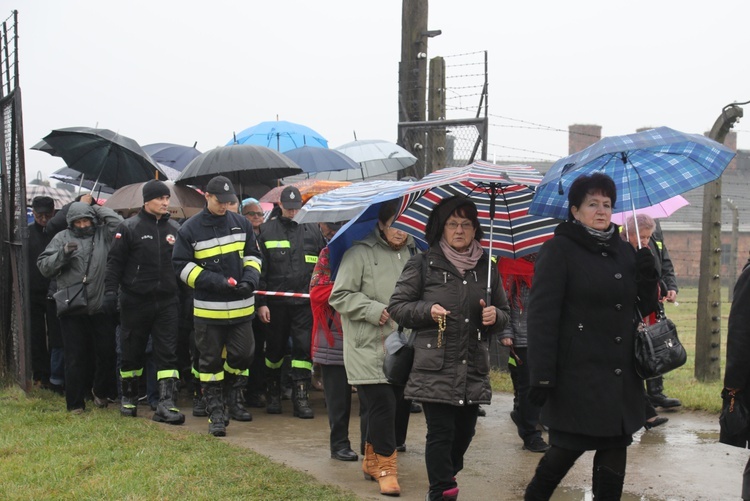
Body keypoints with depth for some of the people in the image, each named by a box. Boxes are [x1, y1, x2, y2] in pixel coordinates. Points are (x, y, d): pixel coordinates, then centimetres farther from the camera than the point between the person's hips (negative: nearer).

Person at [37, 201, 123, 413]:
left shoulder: (103, 234, 6)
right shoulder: (62, 238, 5)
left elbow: (120, 223, -12)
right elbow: (44, 266, 1)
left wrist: (98, 210, -1)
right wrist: (63, 253, -15)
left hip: (102, 307, 1)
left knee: (106, 352, 8)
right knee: (75, 356, 4)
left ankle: (101, 391, 31)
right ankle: (75, 403, 13)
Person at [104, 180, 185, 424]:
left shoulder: (175, 229, 8)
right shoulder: (129, 228, -3)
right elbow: (114, 263, -2)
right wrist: (111, 292, -11)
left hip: (167, 302, 2)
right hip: (135, 302, -2)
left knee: (168, 354, -6)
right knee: (132, 353, 10)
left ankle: (166, 404, -9)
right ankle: (129, 397, 28)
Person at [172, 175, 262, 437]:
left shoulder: (241, 224, 6)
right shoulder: (190, 229, -5)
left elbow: (253, 256, 14)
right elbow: (181, 265, -3)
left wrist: (250, 278, -7)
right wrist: (214, 281, -15)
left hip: (241, 306, 3)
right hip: (207, 308, -3)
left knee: (243, 354, 7)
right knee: (210, 360, 4)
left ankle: (234, 400, 30)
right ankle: (215, 412, 11)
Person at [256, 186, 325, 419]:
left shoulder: (313, 231, 8)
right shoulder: (266, 231, 4)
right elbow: (259, 269, 2)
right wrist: (261, 302, -3)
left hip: (305, 301, 1)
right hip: (276, 301, 0)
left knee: (304, 347, -5)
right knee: (275, 348, 10)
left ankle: (301, 396, 0)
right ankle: (273, 393, 26)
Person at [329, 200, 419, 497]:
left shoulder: (412, 254, 10)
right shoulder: (361, 253, -7)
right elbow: (339, 296, -7)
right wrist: (374, 310, -16)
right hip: (369, 348, -6)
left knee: (400, 406, 10)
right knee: (382, 406, -8)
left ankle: (372, 461, 28)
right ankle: (385, 466, 10)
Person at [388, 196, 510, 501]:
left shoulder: (487, 267, 13)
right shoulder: (423, 265, 2)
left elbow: (505, 313, 20)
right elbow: (396, 306, 4)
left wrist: (494, 316, -3)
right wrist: (427, 310, -13)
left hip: (474, 370, 4)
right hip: (435, 369, -4)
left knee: (464, 433, 11)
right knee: (441, 433, -7)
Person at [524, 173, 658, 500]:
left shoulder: (623, 251, 13)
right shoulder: (559, 250, -7)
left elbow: (643, 308, 18)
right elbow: (541, 316, -13)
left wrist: (648, 277, -3)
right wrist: (541, 376, -19)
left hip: (621, 375, 6)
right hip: (578, 374, -6)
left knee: (615, 449, 9)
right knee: (568, 448, 1)